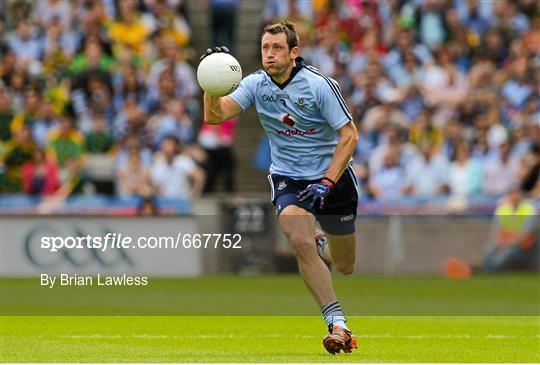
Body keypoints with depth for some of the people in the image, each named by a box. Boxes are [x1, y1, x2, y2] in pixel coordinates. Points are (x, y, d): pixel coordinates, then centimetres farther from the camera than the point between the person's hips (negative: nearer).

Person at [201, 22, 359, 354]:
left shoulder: (319, 85, -18)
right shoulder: (256, 84, -7)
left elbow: (349, 135, -15)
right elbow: (215, 115, -15)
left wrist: (326, 183, -23)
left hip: (334, 177, -1)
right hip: (288, 179, 1)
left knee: (345, 267, 9)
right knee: (301, 242, -27)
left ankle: (323, 246, 48)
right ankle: (338, 326, -21)